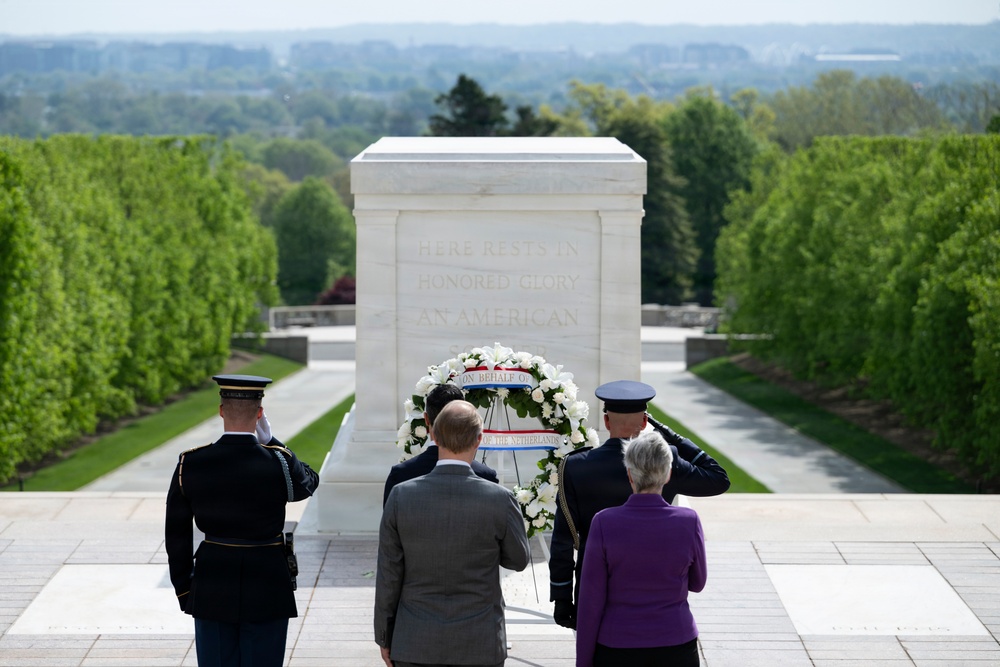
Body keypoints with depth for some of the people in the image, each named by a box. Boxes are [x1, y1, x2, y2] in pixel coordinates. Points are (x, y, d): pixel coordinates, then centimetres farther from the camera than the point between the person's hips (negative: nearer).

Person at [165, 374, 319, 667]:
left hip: (211, 593, 2)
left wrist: (185, 592, 12)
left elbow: (176, 536, 0)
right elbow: (309, 483, 10)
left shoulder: (190, 464, -7)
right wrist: (269, 442, 8)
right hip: (266, 592, -2)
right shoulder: (278, 462, -15)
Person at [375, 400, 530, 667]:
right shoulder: (499, 500, -13)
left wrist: (384, 637, 8)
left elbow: (388, 577, -3)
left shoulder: (401, 496, -9)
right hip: (479, 645, -1)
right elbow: (518, 560, 4)